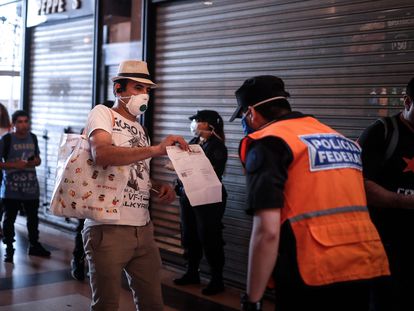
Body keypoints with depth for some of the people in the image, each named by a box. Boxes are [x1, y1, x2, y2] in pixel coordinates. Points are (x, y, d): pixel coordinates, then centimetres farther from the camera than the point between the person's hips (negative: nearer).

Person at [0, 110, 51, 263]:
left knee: (33, 217, 13)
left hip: (31, 186, 5)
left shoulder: (33, 138, 8)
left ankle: (34, 246, 28)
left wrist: (35, 162, -5)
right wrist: (14, 165, -20)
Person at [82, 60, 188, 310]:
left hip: (143, 228, 7)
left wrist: (160, 187, 4)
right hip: (109, 228, -7)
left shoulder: (141, 129, 17)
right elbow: (101, 155, -25)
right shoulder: (102, 113, -4)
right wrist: (157, 150, -30)